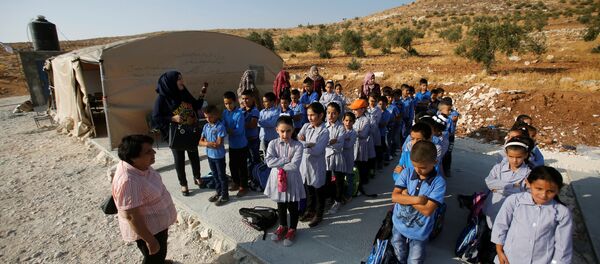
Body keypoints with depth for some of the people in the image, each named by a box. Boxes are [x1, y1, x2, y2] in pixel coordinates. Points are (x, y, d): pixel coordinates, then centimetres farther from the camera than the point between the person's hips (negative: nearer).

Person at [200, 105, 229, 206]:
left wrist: (206, 142, -13)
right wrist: (208, 143, -18)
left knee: (222, 176, 6)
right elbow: (201, 141, 1)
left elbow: (218, 144, -22)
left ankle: (225, 195, 19)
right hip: (210, 155, 6)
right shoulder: (206, 126, 2)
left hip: (219, 156, -6)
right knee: (215, 175, 20)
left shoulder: (220, 127, -18)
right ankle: (218, 192, 36)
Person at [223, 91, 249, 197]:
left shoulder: (239, 114, -20)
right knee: (232, 164, 19)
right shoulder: (225, 112, 0)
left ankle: (243, 186, 20)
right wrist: (228, 130, -23)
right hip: (232, 144, 7)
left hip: (241, 144, -7)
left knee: (242, 166, 5)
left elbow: (239, 130, -24)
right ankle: (236, 182, 39)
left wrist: (227, 130, -26)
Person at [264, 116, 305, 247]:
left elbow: (295, 165, -23)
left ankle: (292, 229, 35)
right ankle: (283, 226, 43)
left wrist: (278, 165, -17)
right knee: (280, 206, 21)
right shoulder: (273, 144, -7)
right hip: (277, 179, 2)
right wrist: (286, 160, -22)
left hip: (292, 181, -2)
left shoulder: (298, 146, -13)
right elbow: (269, 161, -20)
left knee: (293, 207, 13)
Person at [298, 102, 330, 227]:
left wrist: (303, 144, -19)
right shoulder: (306, 126, 1)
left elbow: (317, 150, -23)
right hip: (305, 162, 5)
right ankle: (310, 210, 40)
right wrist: (308, 144, -24)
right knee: (308, 189, 20)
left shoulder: (324, 131, -15)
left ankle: (318, 214, 29)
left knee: (318, 190, 12)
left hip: (317, 165, -5)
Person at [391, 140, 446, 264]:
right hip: (399, 226, 3)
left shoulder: (439, 182, -17)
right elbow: (394, 197, -13)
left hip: (419, 232, -3)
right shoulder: (406, 173, -9)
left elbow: (427, 210, -23)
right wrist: (417, 200, -23)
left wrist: (406, 196, -17)